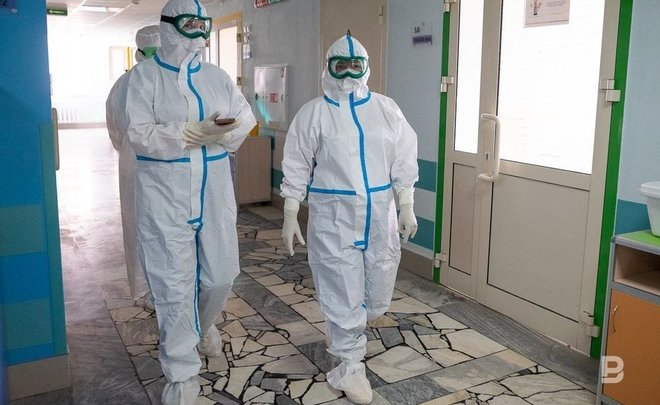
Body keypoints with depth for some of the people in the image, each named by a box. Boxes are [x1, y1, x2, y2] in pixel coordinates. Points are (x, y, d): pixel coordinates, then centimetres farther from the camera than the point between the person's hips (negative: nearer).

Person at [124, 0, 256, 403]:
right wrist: (194, 132, -22)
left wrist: (222, 132, -16)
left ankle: (204, 325, 44)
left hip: (214, 192, 4)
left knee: (220, 275, 11)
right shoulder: (146, 75, -4)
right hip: (165, 195, -4)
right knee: (175, 286, -1)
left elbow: (246, 118, 6)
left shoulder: (217, 76, 10)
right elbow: (140, 135, -12)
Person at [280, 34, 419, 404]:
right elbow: (297, 168, -1)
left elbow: (403, 161, 7)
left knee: (378, 293, 13)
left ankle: (344, 333, 44)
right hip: (333, 217, -3)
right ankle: (350, 365, 21)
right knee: (343, 292, 2)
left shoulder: (386, 109, 5)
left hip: (379, 215, 4)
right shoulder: (313, 113, -2)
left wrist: (407, 208, 4)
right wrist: (290, 217, -3)